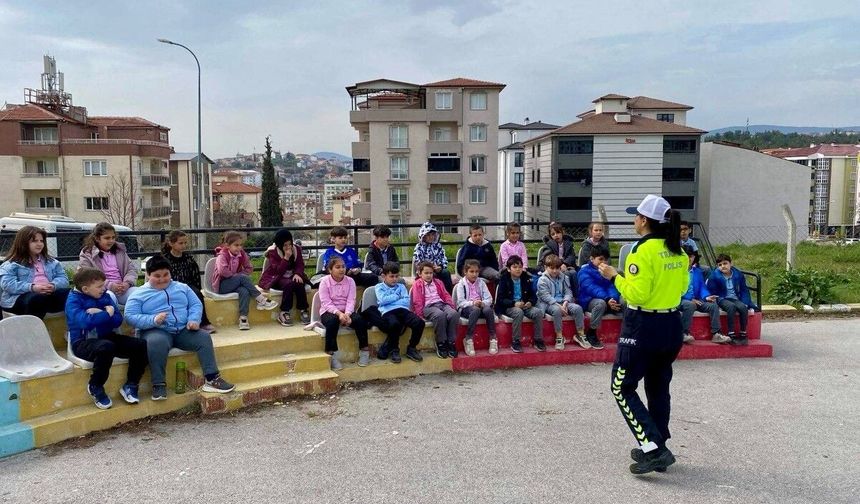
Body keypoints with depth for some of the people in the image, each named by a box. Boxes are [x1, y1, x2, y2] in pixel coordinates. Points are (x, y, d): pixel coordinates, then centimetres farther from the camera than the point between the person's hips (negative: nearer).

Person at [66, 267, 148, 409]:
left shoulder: (104, 296, 8)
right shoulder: (73, 301, -9)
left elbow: (118, 320, 0)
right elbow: (85, 322, -28)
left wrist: (99, 314, -16)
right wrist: (107, 314, -16)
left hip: (106, 337, 6)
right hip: (83, 342, -6)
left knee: (141, 345, -13)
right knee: (106, 347, -39)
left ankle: (130, 385, 0)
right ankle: (95, 387, -15)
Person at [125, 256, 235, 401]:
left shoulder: (182, 287, 19)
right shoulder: (139, 294, 7)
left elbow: (196, 304, 14)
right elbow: (130, 316, -4)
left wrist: (194, 320, -8)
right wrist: (153, 320, -21)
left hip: (183, 330, 4)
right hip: (156, 331, -4)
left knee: (204, 337, -22)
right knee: (156, 342, -38)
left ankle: (212, 379, -20)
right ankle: (159, 384, -28)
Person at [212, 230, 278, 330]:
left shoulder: (241, 253, 2)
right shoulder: (222, 255, -13)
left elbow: (249, 268, 6)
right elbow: (222, 270, -31)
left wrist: (239, 276, -8)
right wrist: (235, 275, -19)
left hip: (235, 284, 5)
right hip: (221, 285, -5)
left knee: (245, 291, -31)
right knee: (243, 277, -30)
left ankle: (243, 318, -29)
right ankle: (261, 300, -27)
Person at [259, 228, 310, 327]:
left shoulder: (296, 249, 2)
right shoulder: (272, 252, -11)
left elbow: (300, 265, 1)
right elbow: (278, 271, -19)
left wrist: (297, 274, -21)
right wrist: (286, 258, -29)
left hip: (291, 277, 4)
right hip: (276, 278, -4)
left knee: (299, 284, -30)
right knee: (289, 284, -35)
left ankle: (303, 310, -18)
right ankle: (284, 313, -26)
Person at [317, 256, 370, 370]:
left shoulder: (350, 281, 3)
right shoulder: (325, 281, -4)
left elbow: (351, 301, -6)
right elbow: (326, 303, -13)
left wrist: (347, 314, -26)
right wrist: (339, 313, -28)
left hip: (346, 312, 3)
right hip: (329, 312, -3)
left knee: (359, 319, -26)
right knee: (332, 321, -36)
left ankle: (364, 351, -11)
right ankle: (331, 355, -29)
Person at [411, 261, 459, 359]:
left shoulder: (438, 282, 29)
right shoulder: (417, 284, 14)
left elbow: (446, 295, 24)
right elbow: (417, 301, 4)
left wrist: (451, 305, 6)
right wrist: (420, 315, -8)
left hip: (442, 304, 5)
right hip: (428, 306, -4)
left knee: (454, 314, -30)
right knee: (440, 315, -39)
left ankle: (451, 342, -23)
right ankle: (441, 343, -26)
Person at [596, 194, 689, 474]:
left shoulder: (643, 251, -18)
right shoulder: (678, 251, 5)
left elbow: (636, 294, -20)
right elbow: (681, 286, 15)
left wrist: (614, 277, -8)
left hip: (643, 327, -8)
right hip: (671, 325, 8)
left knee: (623, 388, 3)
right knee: (658, 388, 18)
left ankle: (653, 448, -5)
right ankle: (656, 450, 27)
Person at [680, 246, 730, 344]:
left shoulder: (697, 271, 17)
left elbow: (702, 287, 12)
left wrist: (706, 297, -11)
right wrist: (690, 299, -17)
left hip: (695, 300, 6)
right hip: (681, 300, -6)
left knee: (713, 305, -17)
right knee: (690, 305, -38)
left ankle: (716, 334, -14)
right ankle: (684, 333, -30)